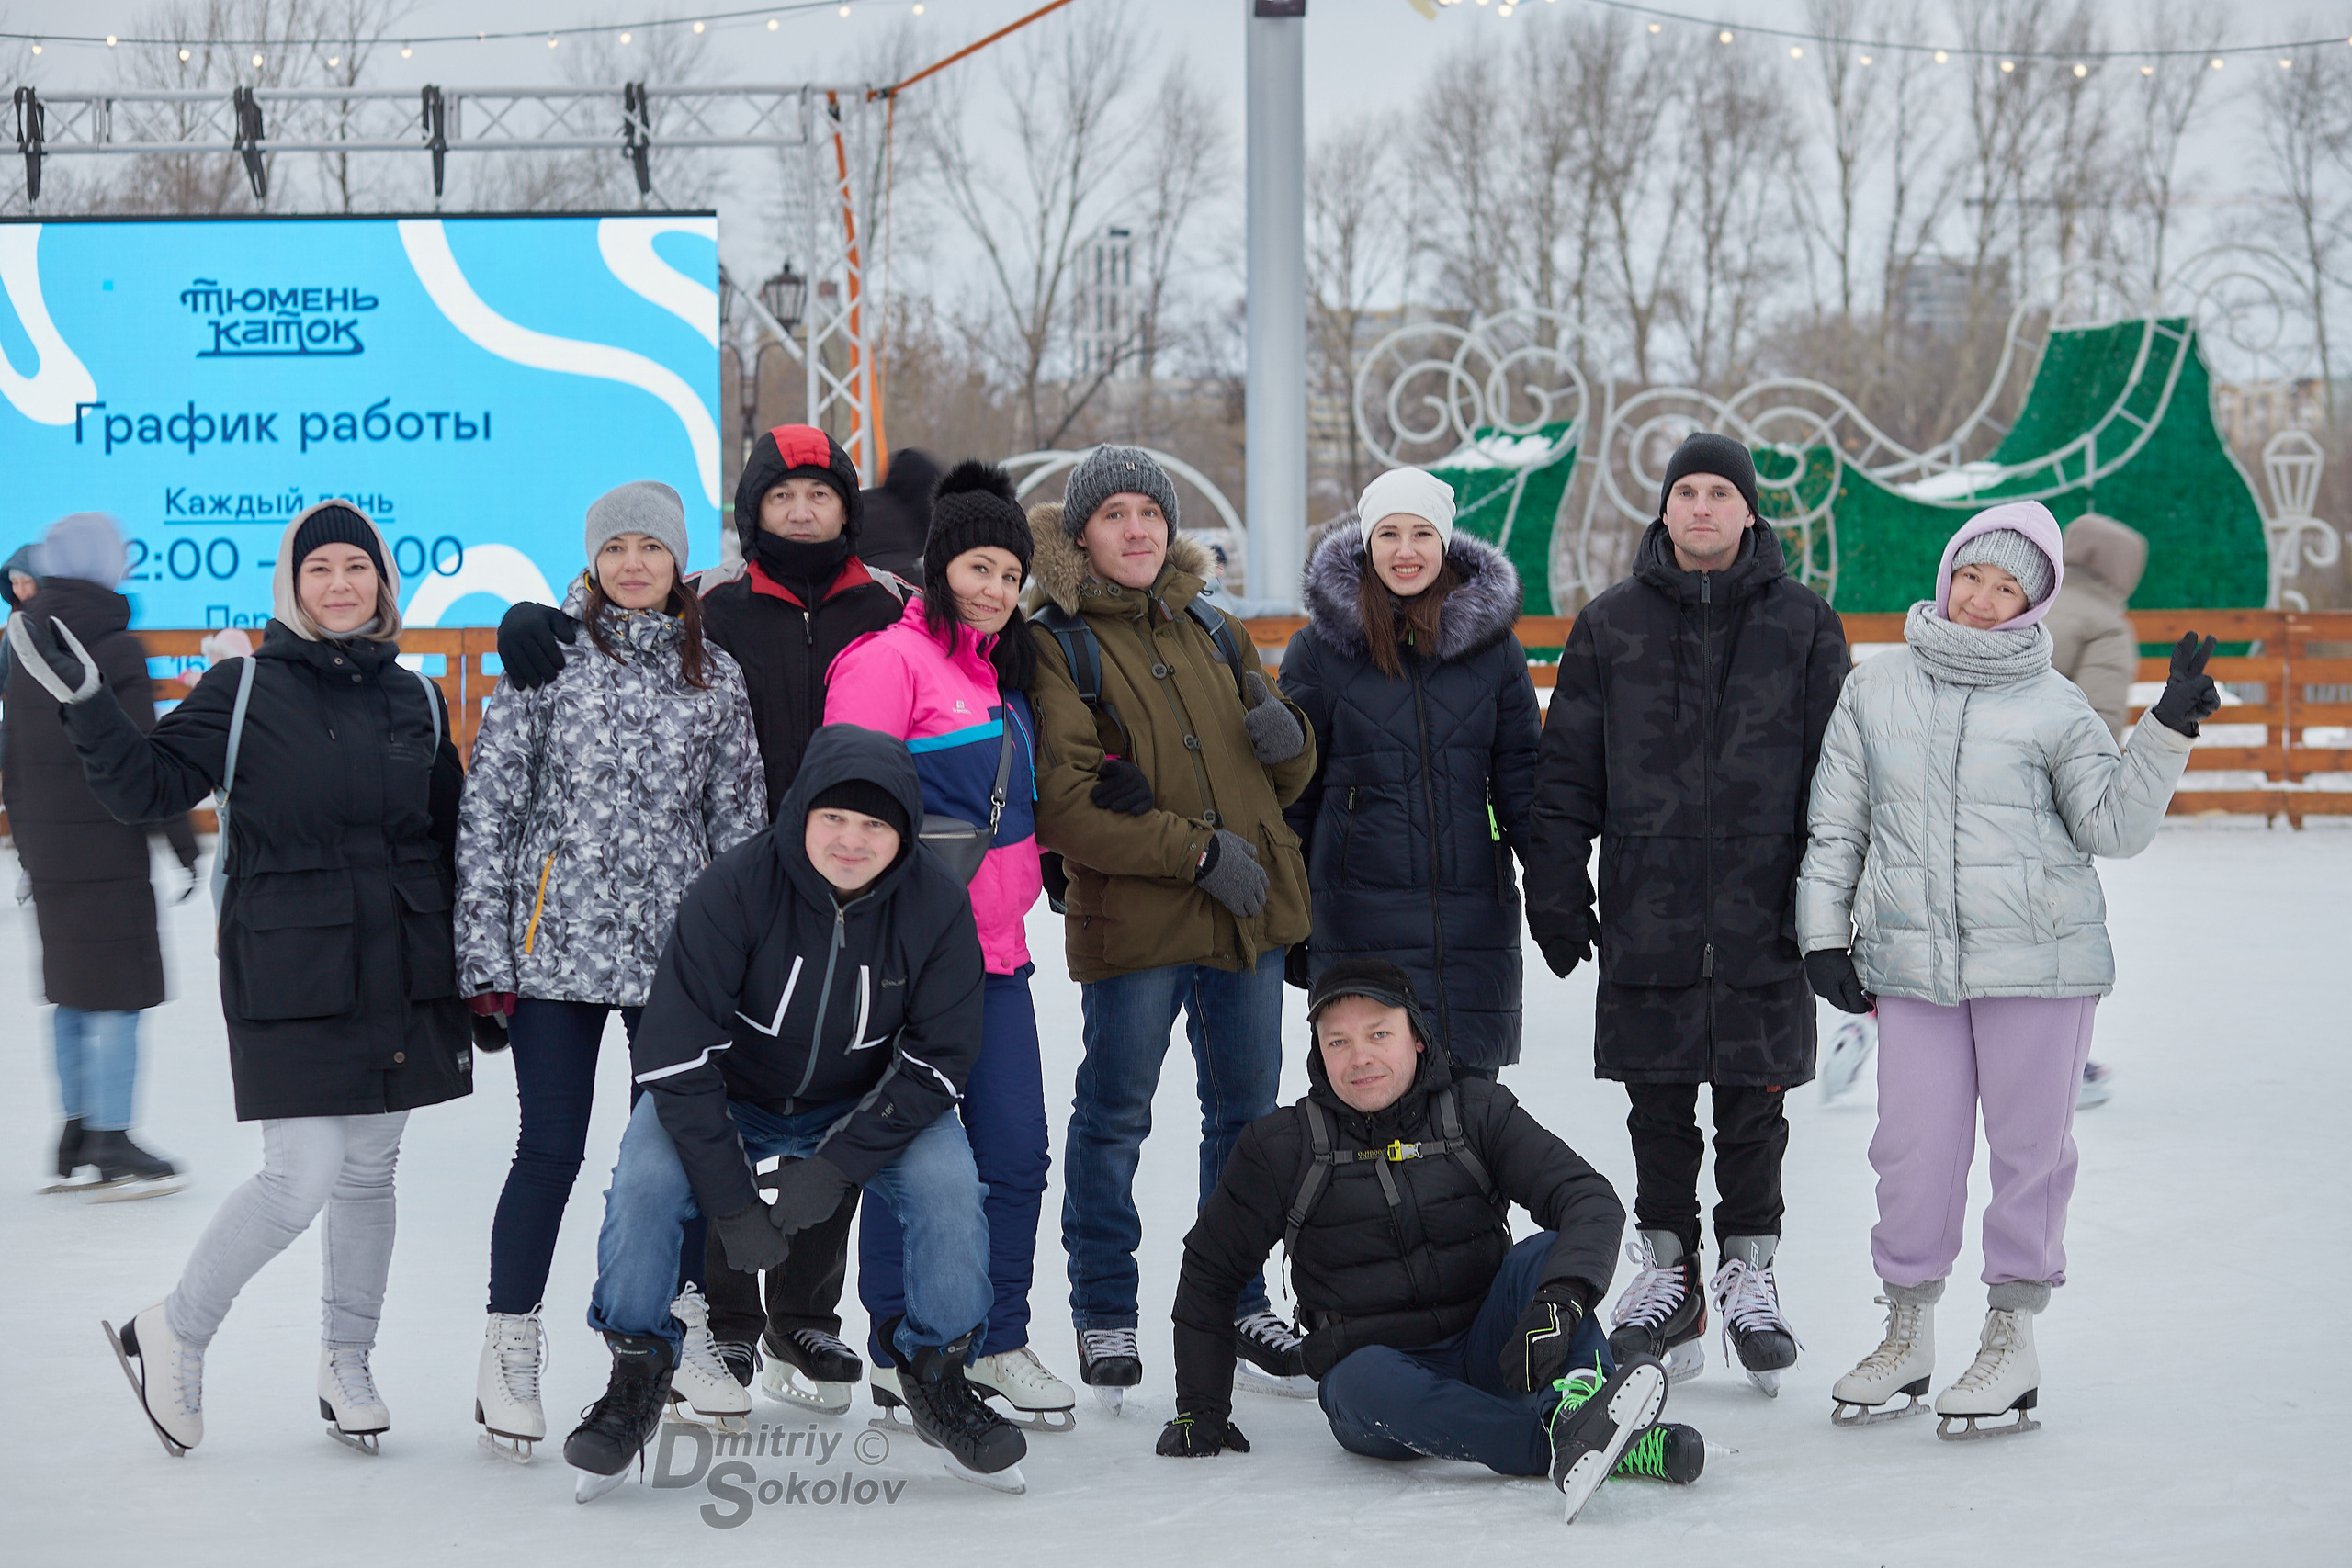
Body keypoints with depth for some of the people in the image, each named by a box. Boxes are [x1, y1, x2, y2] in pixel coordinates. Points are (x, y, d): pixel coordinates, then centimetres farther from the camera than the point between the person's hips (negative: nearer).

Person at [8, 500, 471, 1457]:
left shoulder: (415, 701, 10)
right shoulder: (246, 690, -2)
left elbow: (452, 841, 17)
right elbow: (147, 785, -8)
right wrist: (83, 703, -22)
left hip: (399, 976, 5)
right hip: (290, 978, -5)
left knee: (370, 1172, 11)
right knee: (302, 1180, -11)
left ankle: (346, 1366, 25)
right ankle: (171, 1336, 9)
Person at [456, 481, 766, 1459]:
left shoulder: (714, 675, 9)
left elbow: (738, 820, 13)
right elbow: (489, 803, -1)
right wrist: (484, 953, -5)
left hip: (679, 949, 3)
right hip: (558, 946, -3)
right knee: (552, 1148, -2)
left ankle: (680, 1328, 21)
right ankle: (510, 1346, 9)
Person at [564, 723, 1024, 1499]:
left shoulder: (937, 905, -19)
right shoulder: (733, 890, -26)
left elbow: (937, 1060, -14)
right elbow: (673, 1054, -24)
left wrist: (834, 1165, -25)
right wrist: (733, 1204, -26)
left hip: (867, 1106, 1)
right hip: (727, 1097, -1)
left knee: (948, 1182, -23)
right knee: (646, 1179, -26)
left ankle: (936, 1375, -1)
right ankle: (636, 1376, -4)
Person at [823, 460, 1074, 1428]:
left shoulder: (1003, 673, 19)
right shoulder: (891, 658, -8)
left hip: (995, 950, 8)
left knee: (1017, 1152, 5)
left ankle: (998, 1342, 16)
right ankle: (901, 1352, 9)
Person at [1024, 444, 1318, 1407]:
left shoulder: (1214, 636, 14)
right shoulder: (1055, 647, -4)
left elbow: (1284, 782, 19)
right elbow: (1065, 803, -14)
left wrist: (1287, 740, -5)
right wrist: (1198, 851, -19)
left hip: (1248, 915, 6)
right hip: (1130, 920, -6)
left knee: (1246, 1111, 13)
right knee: (1113, 1118, -1)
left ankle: (1239, 1306, 26)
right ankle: (1104, 1317, 12)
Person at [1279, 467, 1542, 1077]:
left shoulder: (1492, 644, 6)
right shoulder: (1321, 648, 1)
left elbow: (1520, 776, 10)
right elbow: (1291, 791, 6)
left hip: (1474, 912, 2)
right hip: (1360, 918, -2)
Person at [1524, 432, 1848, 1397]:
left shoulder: (1804, 627, 5)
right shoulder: (1610, 626, 7)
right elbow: (1565, 772, 9)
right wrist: (1556, 887, 2)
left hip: (1763, 915, -1)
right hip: (1646, 913, 1)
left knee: (1755, 1103, 4)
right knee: (1657, 1108, 7)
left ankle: (1750, 1273, 16)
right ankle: (1666, 1272, 18)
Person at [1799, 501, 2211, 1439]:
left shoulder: (2054, 708, 2)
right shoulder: (1876, 692, 8)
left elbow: (2114, 825, -1)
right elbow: (1835, 824, 13)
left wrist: (2169, 731, -10)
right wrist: (1825, 933, 8)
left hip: (2038, 962, -2)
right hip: (1912, 964, 2)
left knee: (2029, 1148, 4)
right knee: (1914, 1151, 3)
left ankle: (2012, 1342, 16)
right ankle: (1907, 1334, 20)